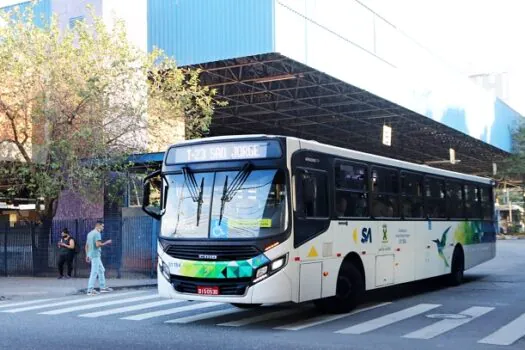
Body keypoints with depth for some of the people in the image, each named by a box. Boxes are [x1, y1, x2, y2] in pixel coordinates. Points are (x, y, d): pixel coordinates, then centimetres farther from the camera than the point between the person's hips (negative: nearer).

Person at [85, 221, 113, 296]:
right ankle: (90, 290, -6)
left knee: (101, 270, 17)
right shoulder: (97, 233, -13)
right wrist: (106, 242, -11)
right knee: (94, 273, -7)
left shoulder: (90, 233, 16)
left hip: (91, 255, 10)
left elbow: (86, 246, 19)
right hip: (95, 255, -10)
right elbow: (98, 244, -24)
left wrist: (87, 255, 22)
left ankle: (103, 287, 21)